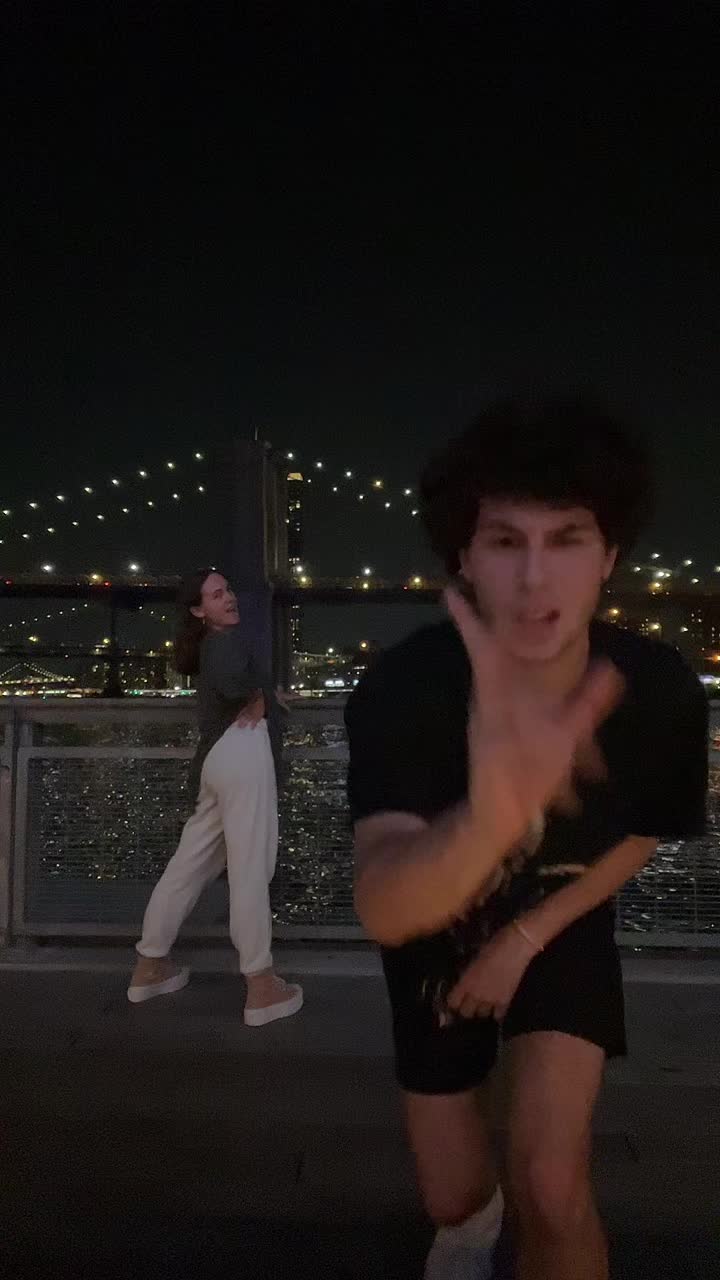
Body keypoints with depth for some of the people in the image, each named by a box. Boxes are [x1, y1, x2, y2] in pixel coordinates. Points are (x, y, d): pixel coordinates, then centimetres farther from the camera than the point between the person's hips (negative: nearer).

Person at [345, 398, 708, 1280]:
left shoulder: (660, 690, -28)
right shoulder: (402, 688, -38)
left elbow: (640, 836, -7)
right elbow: (380, 908, -52)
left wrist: (526, 936, -10)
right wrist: (490, 818, -72)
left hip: (560, 920, 1)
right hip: (435, 927, 0)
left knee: (552, 1188, -15)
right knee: (449, 1198, 16)